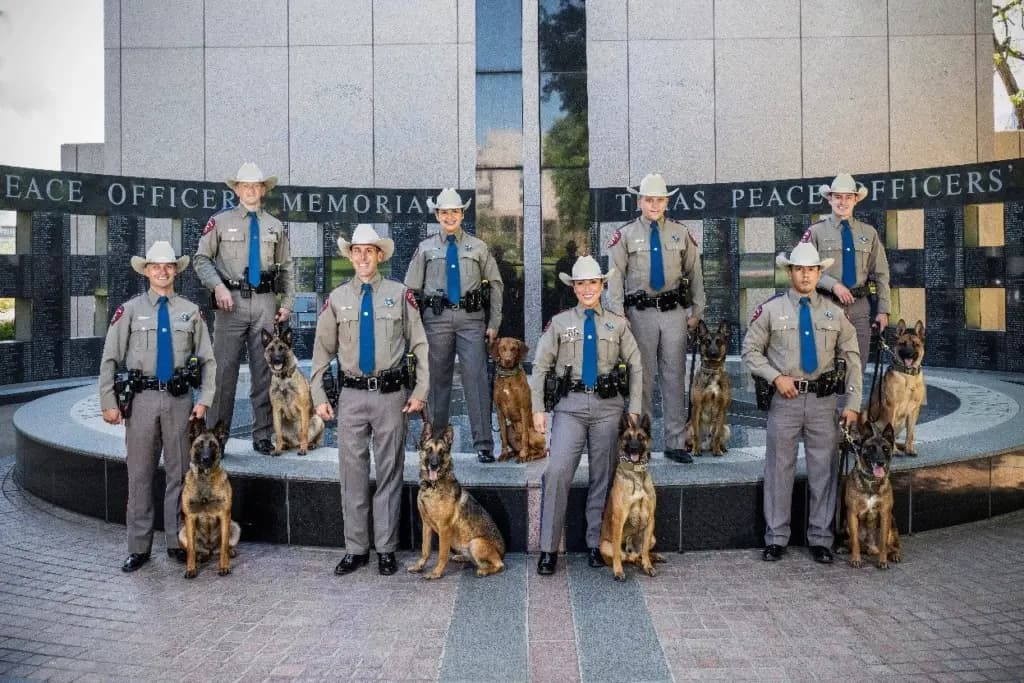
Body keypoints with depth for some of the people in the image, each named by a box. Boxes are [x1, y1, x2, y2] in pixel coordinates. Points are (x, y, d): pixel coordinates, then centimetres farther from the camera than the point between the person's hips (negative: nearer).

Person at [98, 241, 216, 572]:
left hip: (179, 399, 1)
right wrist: (108, 403, -2)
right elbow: (109, 359, 2)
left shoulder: (190, 311, 6)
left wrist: (205, 399, -1)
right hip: (142, 399, -1)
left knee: (178, 473, 7)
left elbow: (207, 360, 8)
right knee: (139, 474, 5)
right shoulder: (130, 310, 3)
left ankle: (176, 542, 18)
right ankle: (139, 547, 15)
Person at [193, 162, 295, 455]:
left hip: (266, 303, 3)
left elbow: (286, 268, 16)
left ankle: (262, 436, 15)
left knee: (264, 371, 6)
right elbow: (202, 259, 3)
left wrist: (288, 303, 8)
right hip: (231, 301, -2)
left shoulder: (275, 226, 13)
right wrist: (217, 286, -12)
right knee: (224, 369, -3)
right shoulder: (220, 221, 5)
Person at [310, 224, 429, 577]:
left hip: (391, 393, -1)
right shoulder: (337, 298, 6)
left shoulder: (399, 294, 2)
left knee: (389, 473, 6)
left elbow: (420, 345, 2)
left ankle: (386, 549, 17)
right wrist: (319, 397, 5)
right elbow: (322, 350, 9)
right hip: (352, 393, 2)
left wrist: (420, 392, -4)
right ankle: (355, 549, 19)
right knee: (353, 473, 6)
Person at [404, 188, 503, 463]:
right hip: (437, 318, 1)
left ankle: (484, 443, -5)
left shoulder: (478, 247, 9)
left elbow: (495, 284, 10)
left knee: (476, 378, -8)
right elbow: (411, 288, 10)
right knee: (437, 378, 6)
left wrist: (494, 323, 3)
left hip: (471, 318, -1)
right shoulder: (425, 248, 10)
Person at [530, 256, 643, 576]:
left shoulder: (617, 324, 9)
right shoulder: (559, 323, 5)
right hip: (570, 405, -2)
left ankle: (596, 544, 21)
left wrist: (635, 408, 5)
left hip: (607, 405, 2)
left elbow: (635, 366, 11)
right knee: (557, 472, -13)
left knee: (603, 476, 8)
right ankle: (548, 549, -3)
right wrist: (538, 408, -2)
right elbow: (540, 367, 5)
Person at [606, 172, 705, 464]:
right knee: (643, 377, 4)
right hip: (641, 312, -2)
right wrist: (618, 317, -9)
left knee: (674, 377, 5)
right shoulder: (625, 235, 2)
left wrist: (697, 311, 7)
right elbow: (615, 278, -2)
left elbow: (695, 274, 11)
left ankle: (675, 443, 12)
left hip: (674, 312, 2)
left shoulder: (681, 233, 8)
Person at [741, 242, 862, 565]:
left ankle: (820, 538, 19)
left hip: (823, 399, 2)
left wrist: (853, 404, 0)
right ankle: (776, 538, 16)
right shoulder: (771, 309, 1)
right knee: (780, 468, 4)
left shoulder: (834, 312, 7)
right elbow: (750, 350, 2)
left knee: (823, 468, 6)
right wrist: (776, 376, -12)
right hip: (785, 397, -2)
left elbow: (852, 359, 7)